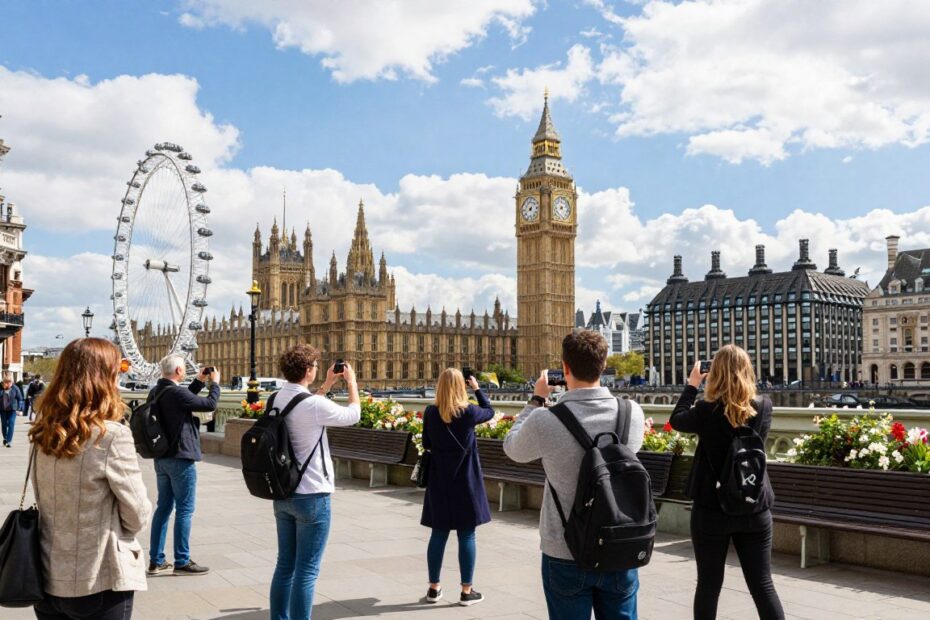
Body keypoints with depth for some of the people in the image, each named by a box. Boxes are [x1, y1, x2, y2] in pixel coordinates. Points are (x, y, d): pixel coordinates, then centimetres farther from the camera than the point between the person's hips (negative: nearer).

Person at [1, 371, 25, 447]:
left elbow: (20, 399, -4)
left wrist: (19, 409, -7)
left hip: (12, 410, -3)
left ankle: (9, 441, -6)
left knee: (11, 424, -10)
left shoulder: (15, 388, -10)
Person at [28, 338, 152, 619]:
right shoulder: (112, 436, -19)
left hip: (48, 579, 6)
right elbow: (138, 516, -12)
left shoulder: (44, 435, -1)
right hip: (99, 583, -5)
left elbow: (46, 500, 11)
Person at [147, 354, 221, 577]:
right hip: (180, 458, -9)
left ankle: (156, 561, 18)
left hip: (162, 458, 9)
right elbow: (210, 404, -14)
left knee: (163, 507, 14)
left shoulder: (156, 392, 6)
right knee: (184, 510, 0)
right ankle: (182, 562, 6)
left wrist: (199, 382, 17)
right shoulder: (176, 392, -21)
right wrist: (215, 383, 1)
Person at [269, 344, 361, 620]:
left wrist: (326, 386, 26)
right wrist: (352, 382, 11)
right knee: (306, 571, 0)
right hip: (312, 497, -8)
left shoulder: (277, 399, 3)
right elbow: (353, 415, -4)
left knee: (285, 565, 15)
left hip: (283, 494, 8)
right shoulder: (314, 404, -20)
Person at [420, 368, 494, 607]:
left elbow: (427, 444, 7)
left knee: (438, 534, 11)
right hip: (465, 483, -3)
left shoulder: (430, 413, -5)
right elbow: (489, 411, 10)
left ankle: (434, 587, 20)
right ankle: (466, 591, 10)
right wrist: (477, 388, 19)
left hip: (439, 483, 3)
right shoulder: (468, 412, -11)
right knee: (466, 536, 4)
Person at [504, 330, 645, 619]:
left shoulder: (544, 421, -17)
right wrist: (597, 394, 19)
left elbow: (513, 448, 5)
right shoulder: (633, 413, -9)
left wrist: (536, 400, 15)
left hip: (566, 555, -2)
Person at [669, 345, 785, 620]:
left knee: (709, 585, 10)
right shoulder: (764, 406, -6)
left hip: (712, 509, -2)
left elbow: (677, 420, 6)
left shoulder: (707, 411, -14)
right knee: (762, 585, 8)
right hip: (755, 508, 3)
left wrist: (691, 385, 16)